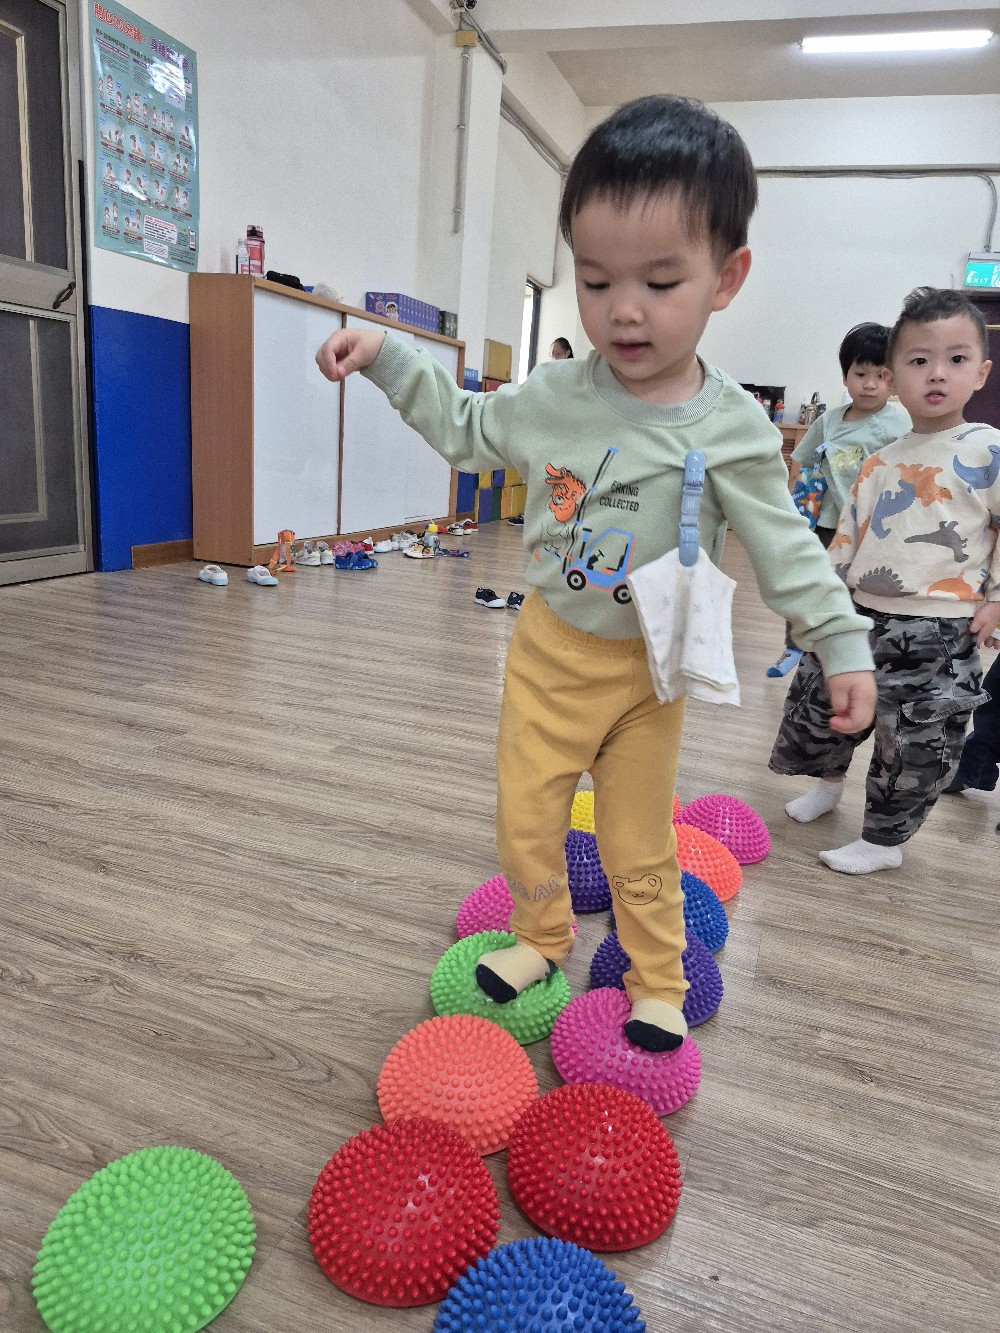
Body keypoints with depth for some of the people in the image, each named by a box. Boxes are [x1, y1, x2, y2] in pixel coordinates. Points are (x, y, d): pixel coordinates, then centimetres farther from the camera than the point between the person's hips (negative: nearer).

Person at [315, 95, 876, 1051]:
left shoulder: (730, 429, -13)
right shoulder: (554, 397, -6)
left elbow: (786, 549, -6)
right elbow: (465, 427, 10)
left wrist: (844, 646, -8)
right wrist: (385, 356, 4)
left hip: (650, 668, -2)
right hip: (549, 651, 3)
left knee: (640, 845, 13)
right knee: (525, 819, 12)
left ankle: (658, 984, 37)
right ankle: (541, 939, 40)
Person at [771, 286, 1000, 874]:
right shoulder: (881, 461, 10)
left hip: (937, 632, -6)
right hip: (860, 616, 6)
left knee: (914, 746, 3)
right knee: (818, 703, 17)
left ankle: (885, 841, 21)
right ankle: (828, 782, 45)